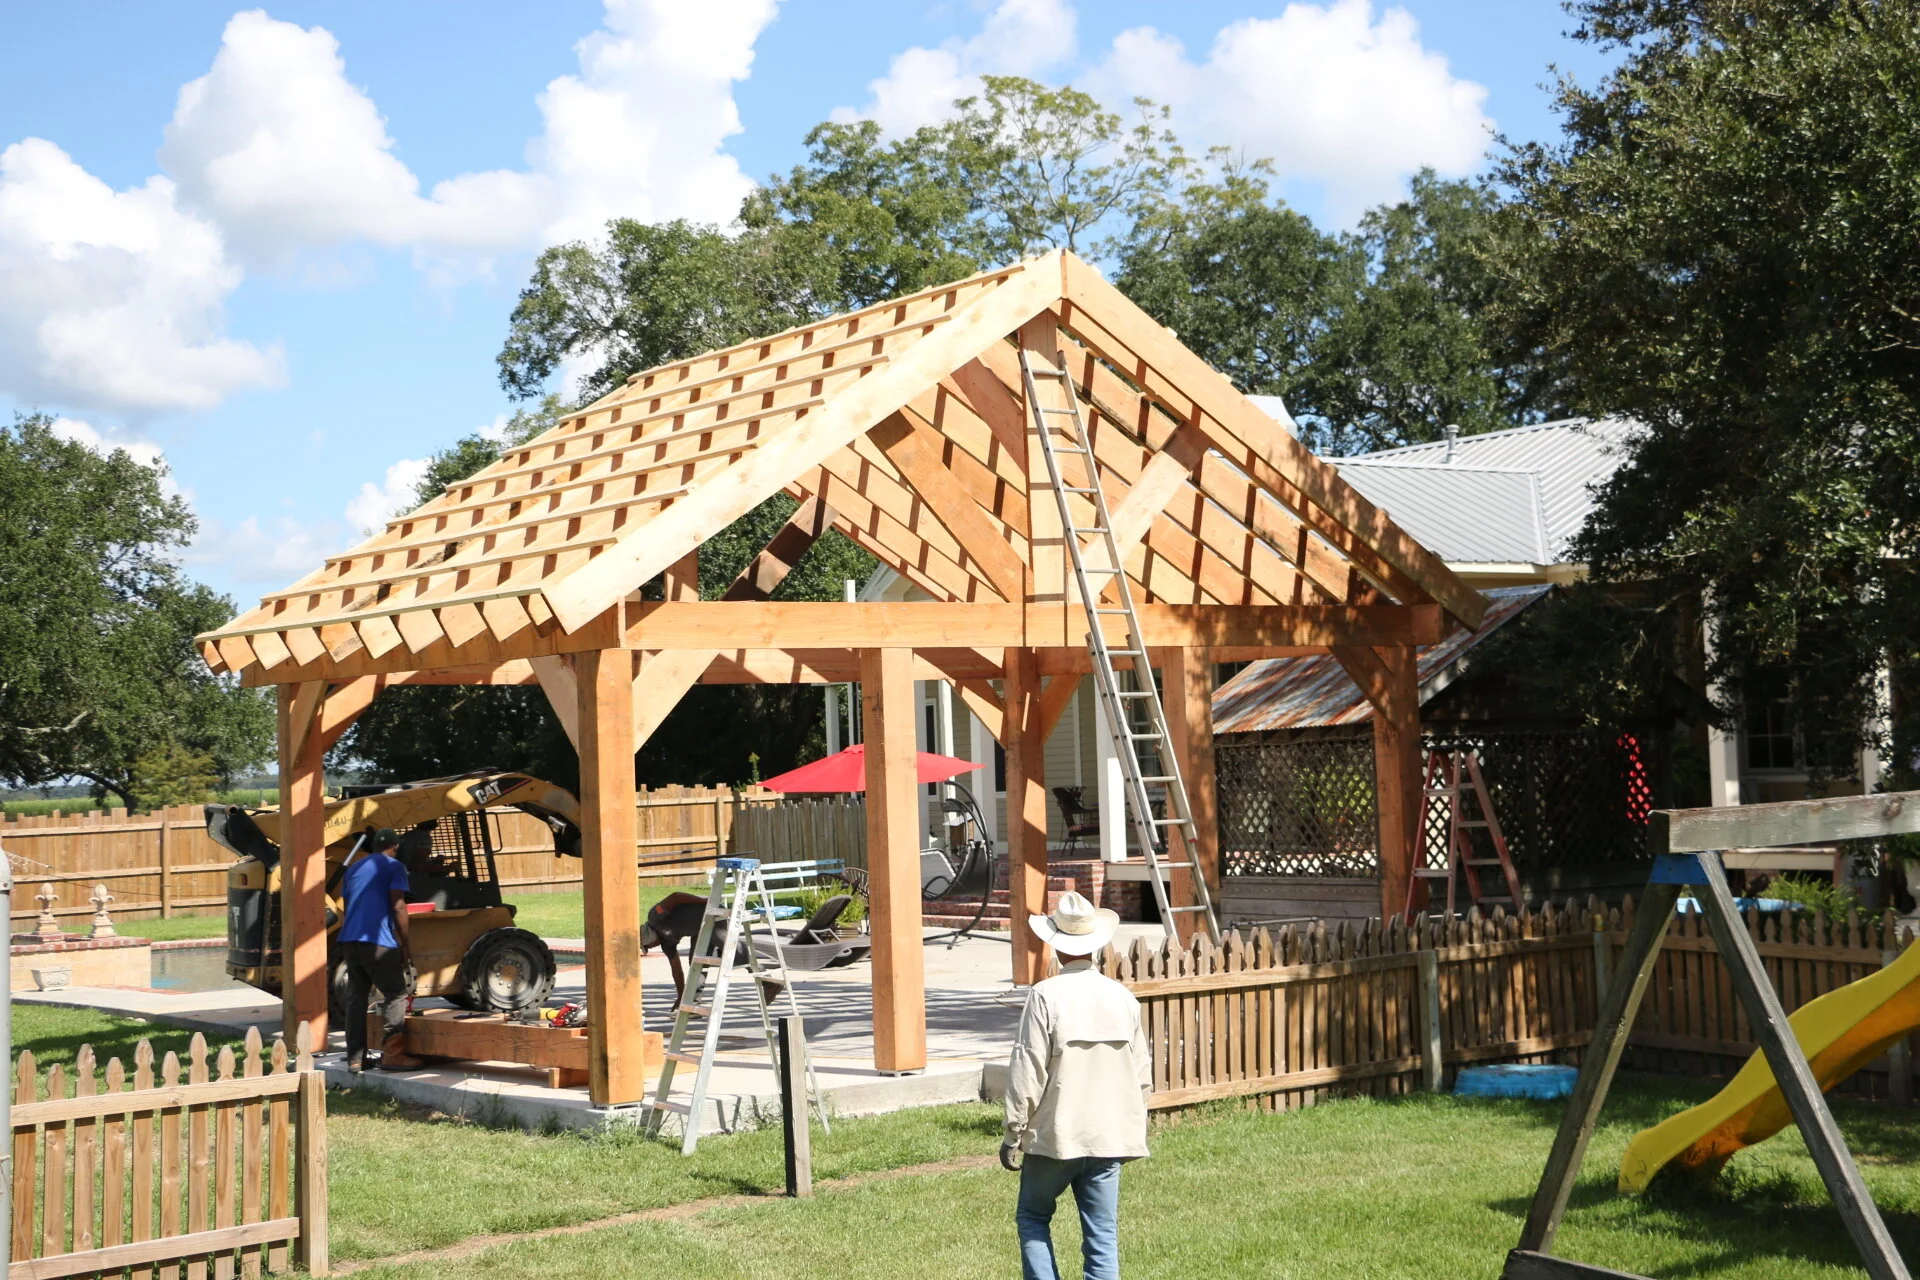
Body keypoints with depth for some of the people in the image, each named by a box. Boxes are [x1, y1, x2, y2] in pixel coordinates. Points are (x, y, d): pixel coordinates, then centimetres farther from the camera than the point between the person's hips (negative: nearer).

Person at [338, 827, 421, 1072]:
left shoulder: (353, 868, 22)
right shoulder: (393, 867, 2)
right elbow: (398, 906, -7)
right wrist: (406, 941, -1)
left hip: (349, 939, 7)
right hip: (378, 940, -7)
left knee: (356, 997, 8)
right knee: (396, 993, 0)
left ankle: (355, 1059, 6)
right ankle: (391, 1054, -7)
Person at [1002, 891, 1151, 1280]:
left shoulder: (1045, 996, -12)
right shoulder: (1123, 997, 2)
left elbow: (1027, 1071, -12)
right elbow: (1142, 1075, 8)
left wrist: (1013, 1134, -4)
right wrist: (1132, 1129, 20)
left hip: (1056, 1135, -4)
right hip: (1110, 1136, 4)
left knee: (1032, 1216, 16)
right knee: (1103, 1235, 8)